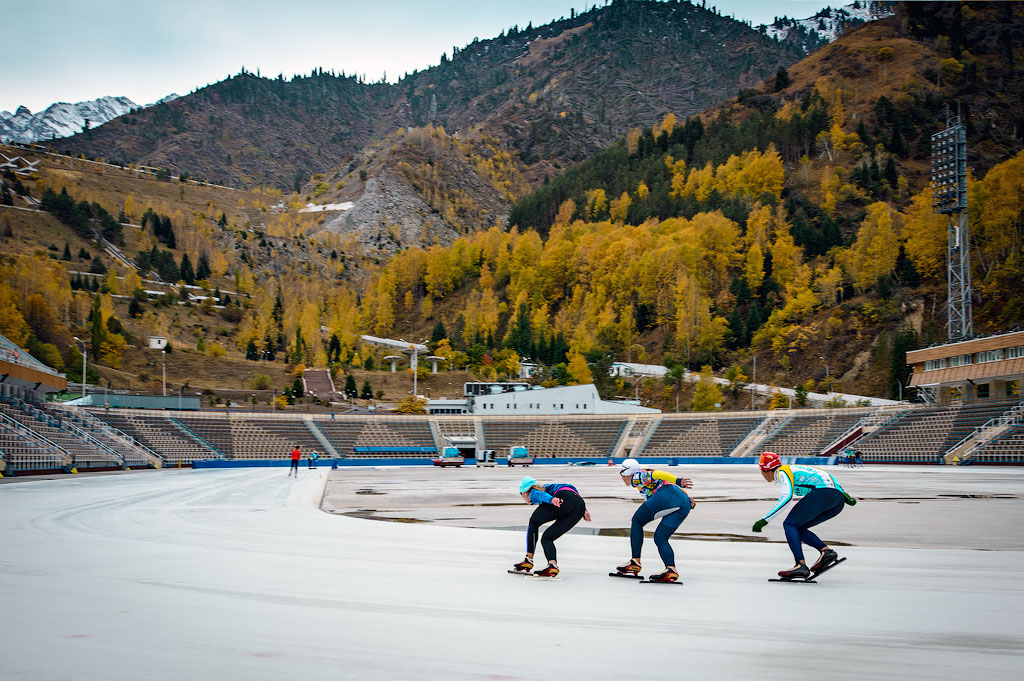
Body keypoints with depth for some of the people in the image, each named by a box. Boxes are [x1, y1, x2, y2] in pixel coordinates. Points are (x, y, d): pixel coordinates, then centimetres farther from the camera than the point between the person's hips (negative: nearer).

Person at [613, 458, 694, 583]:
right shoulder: (647, 478, 38)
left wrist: (678, 481, -17)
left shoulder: (637, 477, 15)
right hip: (684, 505, 8)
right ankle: (671, 570, -12)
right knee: (660, 537, 11)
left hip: (668, 495, -8)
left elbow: (657, 474, -4)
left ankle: (635, 562, 2)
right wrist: (688, 500, 13)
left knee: (637, 522, 10)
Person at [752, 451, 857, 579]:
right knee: (797, 528, 13)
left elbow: (787, 496, -15)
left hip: (823, 492, -9)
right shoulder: (793, 469, 29)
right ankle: (826, 551, -3)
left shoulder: (782, 472, 2)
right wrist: (844, 494, 16)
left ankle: (801, 565, -20)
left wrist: (765, 519, -14)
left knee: (789, 524, -7)